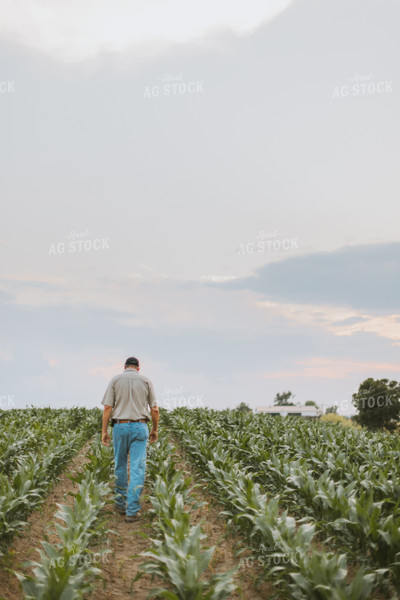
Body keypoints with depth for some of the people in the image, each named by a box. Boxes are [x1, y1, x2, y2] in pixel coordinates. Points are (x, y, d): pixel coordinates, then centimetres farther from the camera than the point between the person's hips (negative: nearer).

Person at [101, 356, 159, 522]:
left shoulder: (115, 380, 3)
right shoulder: (146, 381, 6)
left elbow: (108, 407, -4)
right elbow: (154, 409, 5)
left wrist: (104, 431, 1)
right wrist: (155, 429, 17)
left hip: (120, 427, 1)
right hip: (139, 427, 0)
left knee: (120, 466, 16)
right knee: (138, 468, -1)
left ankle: (121, 504, 24)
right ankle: (132, 510, -4)